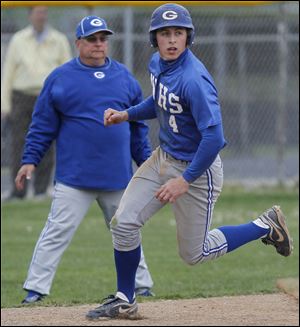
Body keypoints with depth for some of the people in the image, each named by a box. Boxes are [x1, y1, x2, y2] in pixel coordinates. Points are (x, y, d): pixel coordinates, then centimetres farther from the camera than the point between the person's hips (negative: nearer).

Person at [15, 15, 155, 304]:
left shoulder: (124, 77, 9)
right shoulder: (60, 78, -1)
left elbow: (138, 126, 15)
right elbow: (42, 125, 1)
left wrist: (146, 162, 12)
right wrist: (30, 160, -6)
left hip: (118, 177, 3)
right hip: (74, 177, -3)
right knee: (57, 233, -8)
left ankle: (141, 286, 25)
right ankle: (35, 289, -6)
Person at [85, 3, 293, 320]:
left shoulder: (194, 79, -29)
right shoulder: (157, 63, -2)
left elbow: (214, 137, -31)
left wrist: (185, 180, -29)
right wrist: (126, 114, 6)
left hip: (197, 168, -8)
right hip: (163, 157, 8)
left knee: (194, 253, 5)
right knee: (123, 223, -1)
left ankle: (265, 226, 23)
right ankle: (124, 301, 16)